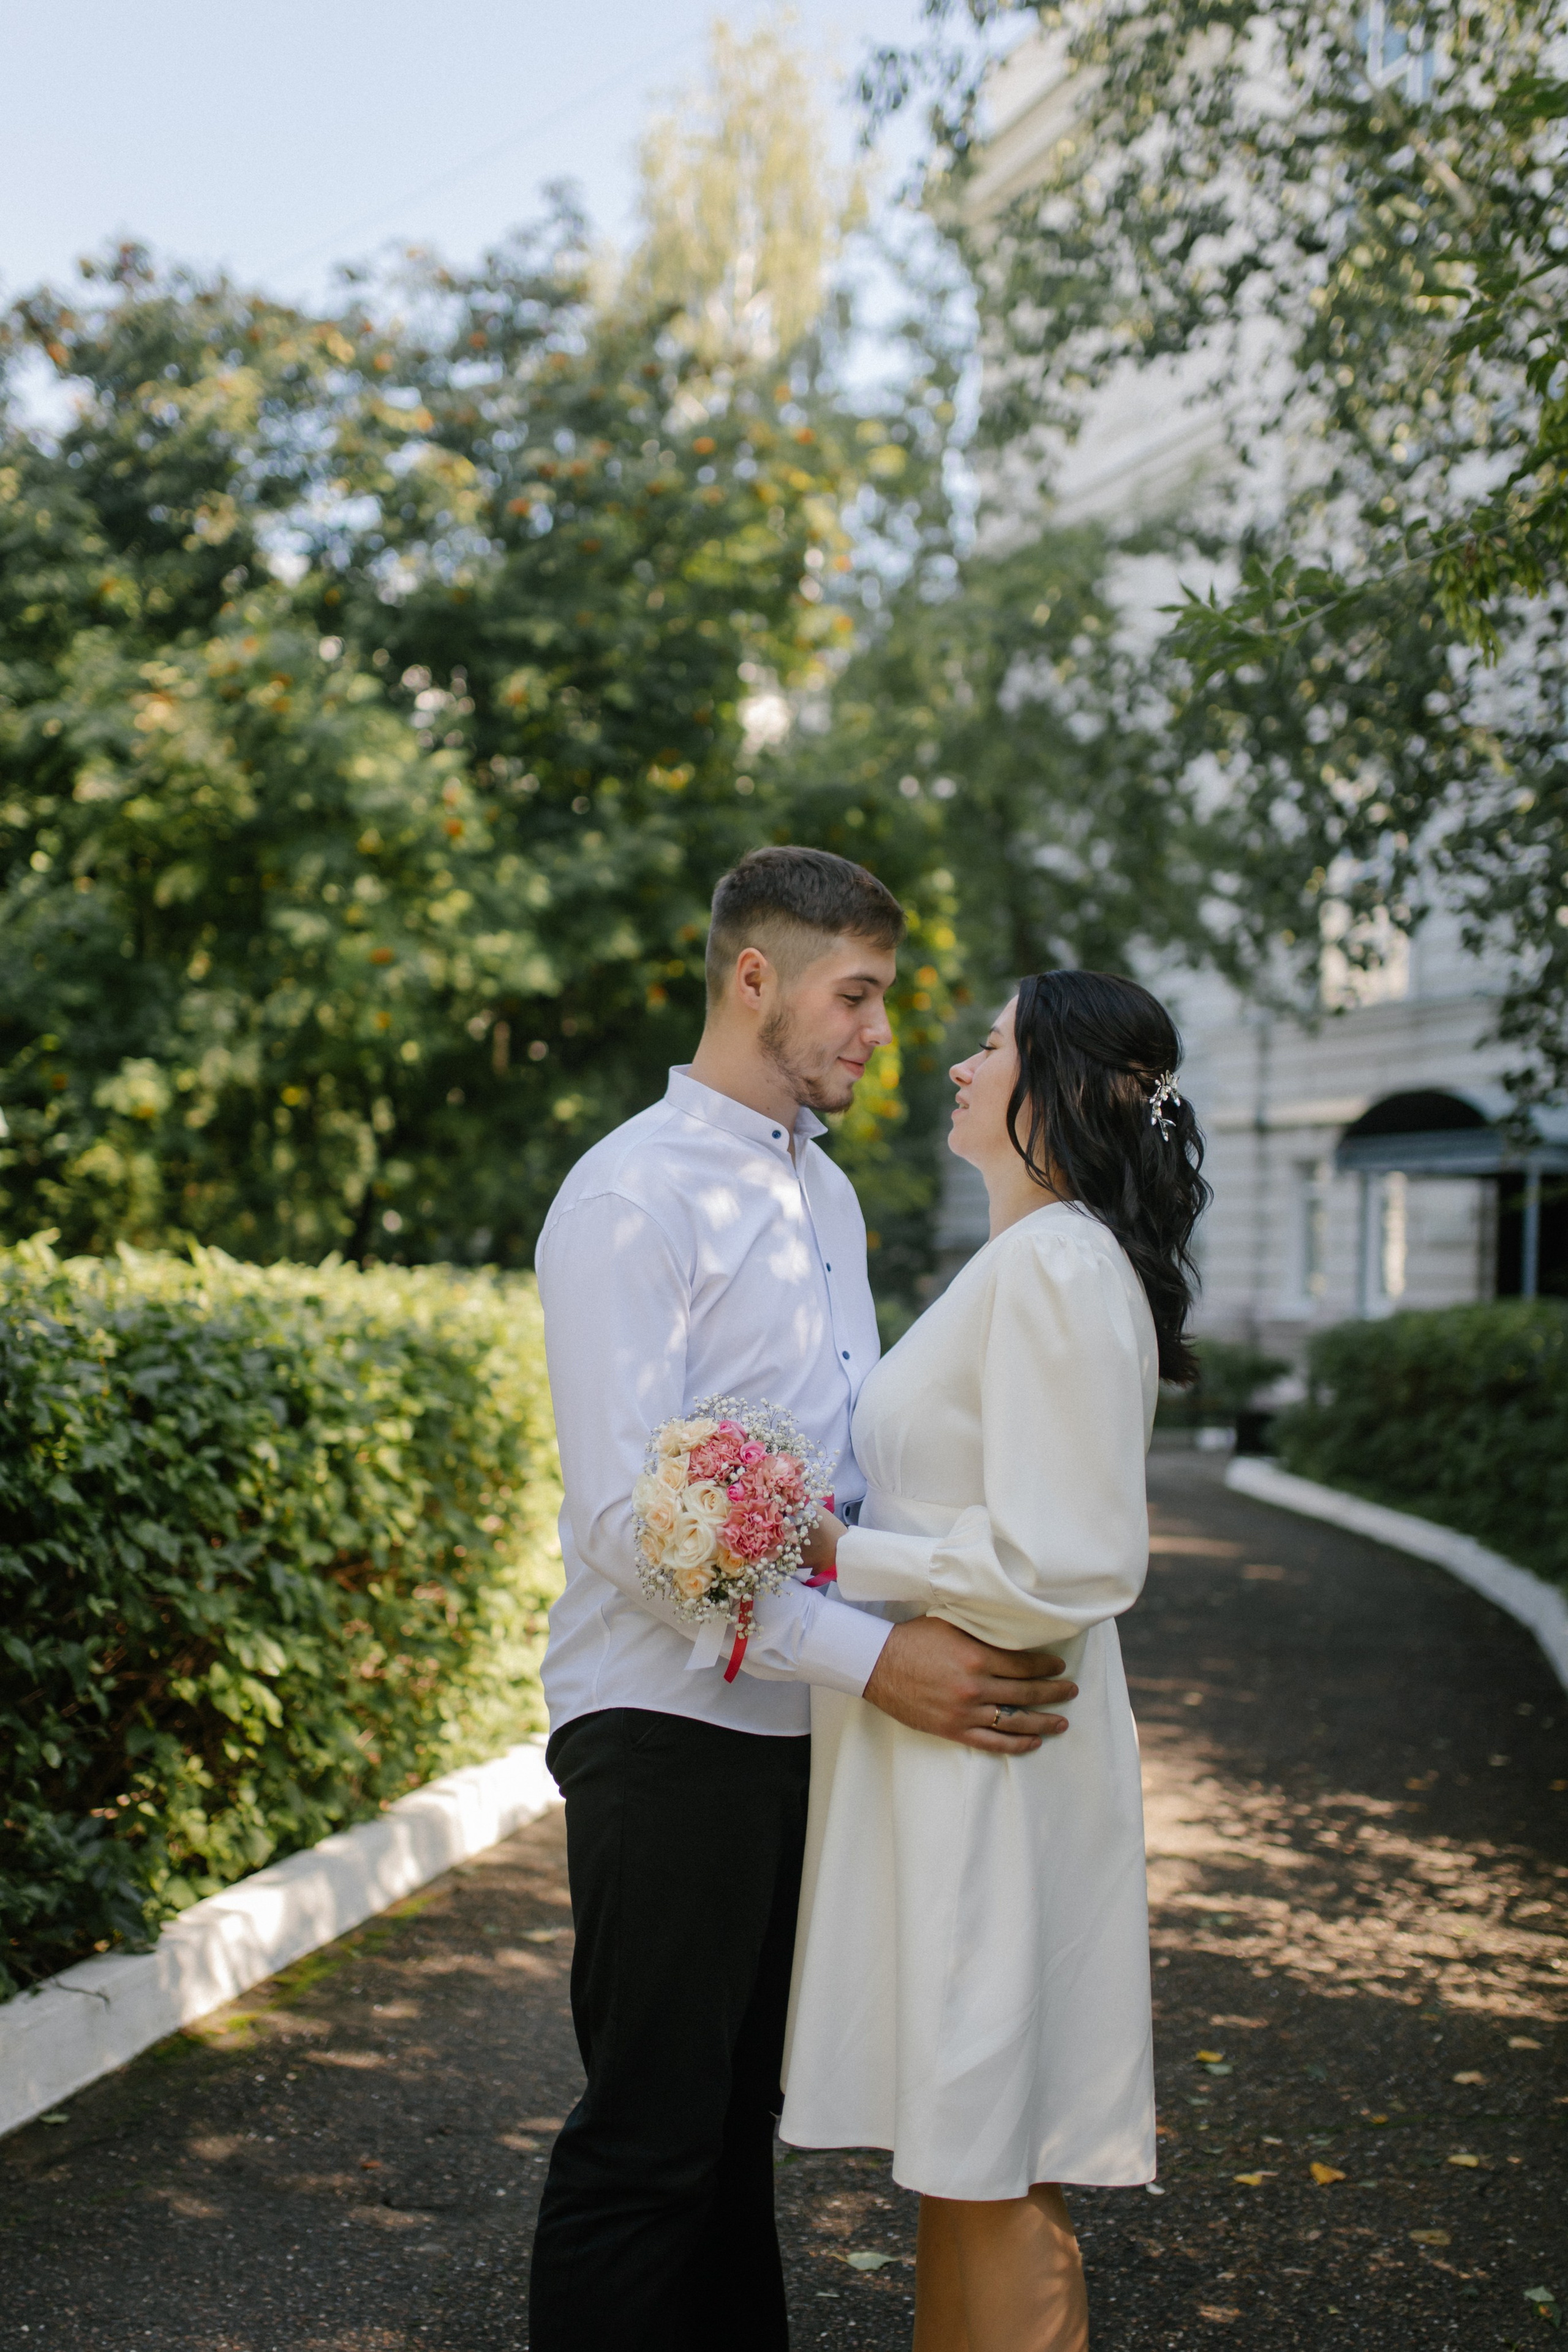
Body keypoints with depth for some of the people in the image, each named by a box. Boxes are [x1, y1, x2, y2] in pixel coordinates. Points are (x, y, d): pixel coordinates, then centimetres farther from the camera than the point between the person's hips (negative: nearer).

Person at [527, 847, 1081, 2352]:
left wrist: (970, 1622, 6)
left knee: (741, 2116, 17)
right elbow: (628, 1515, -20)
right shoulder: (631, 1197, -13)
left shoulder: (828, 1195, 14)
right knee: (648, 2137, -1)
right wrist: (873, 1658, -23)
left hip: (800, 1722, 8)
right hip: (670, 1724, -8)